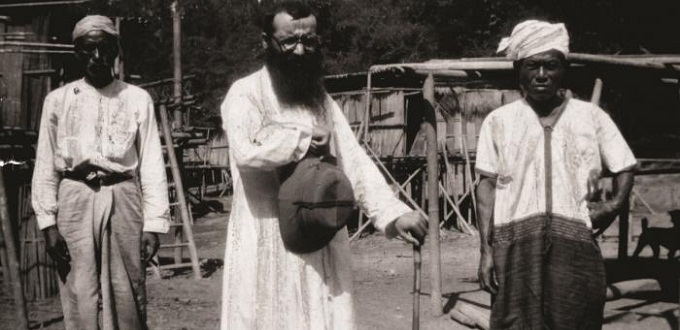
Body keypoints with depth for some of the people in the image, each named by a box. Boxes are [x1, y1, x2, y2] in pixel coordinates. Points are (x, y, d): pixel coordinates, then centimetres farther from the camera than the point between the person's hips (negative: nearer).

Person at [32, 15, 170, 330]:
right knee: (80, 299, 0)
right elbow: (45, 166, 7)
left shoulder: (137, 99, 5)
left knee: (127, 297, 3)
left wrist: (153, 223, -2)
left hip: (123, 200, 0)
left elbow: (152, 165, 3)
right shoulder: (58, 100, 7)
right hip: (76, 201, 0)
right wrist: (48, 222, 0)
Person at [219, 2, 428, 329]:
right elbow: (246, 151, -25)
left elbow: (354, 161, 7)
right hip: (268, 246, -5)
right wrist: (306, 136, -11)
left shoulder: (320, 97, 14)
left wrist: (393, 212, -6)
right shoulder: (246, 93, -5)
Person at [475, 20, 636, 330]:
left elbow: (625, 168, 15)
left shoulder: (592, 116, 9)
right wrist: (486, 249, -2)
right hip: (515, 245, -1)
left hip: (575, 246, 1)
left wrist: (615, 203, -5)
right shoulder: (499, 121, 7)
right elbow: (487, 185, 5)